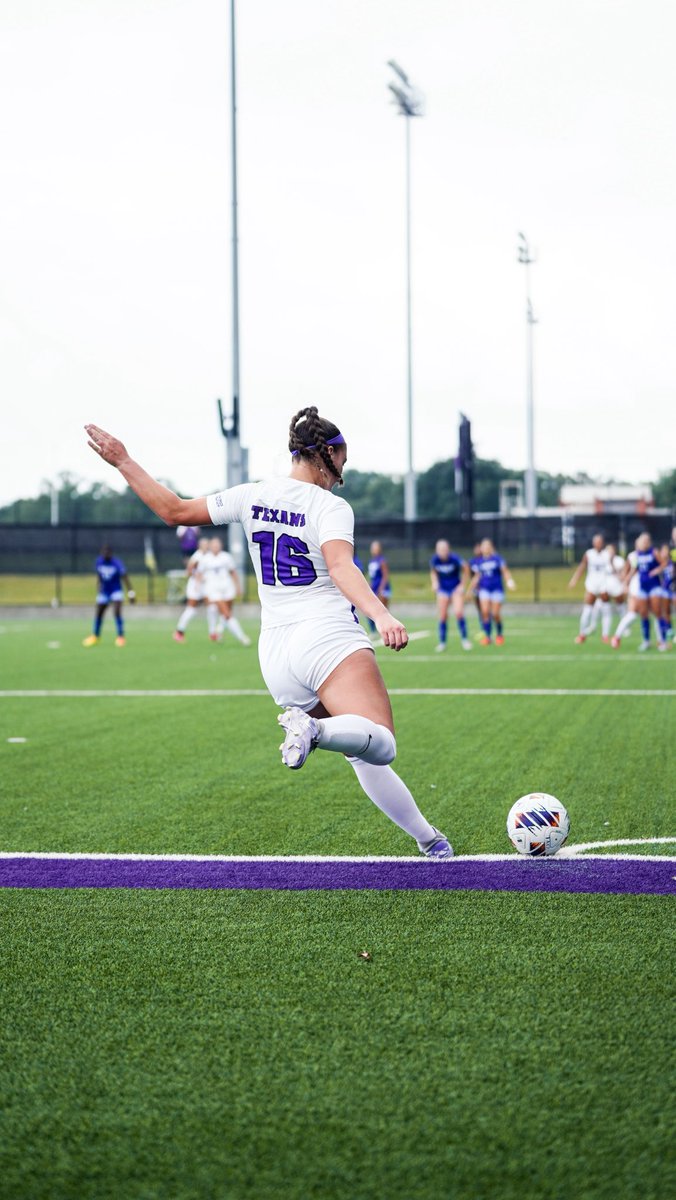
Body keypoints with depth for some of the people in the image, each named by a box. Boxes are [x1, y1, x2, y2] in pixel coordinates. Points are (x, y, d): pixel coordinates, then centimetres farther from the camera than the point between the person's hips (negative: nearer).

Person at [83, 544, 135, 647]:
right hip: (104, 592, 5)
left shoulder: (117, 563, -18)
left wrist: (131, 593, -18)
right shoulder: (99, 562, -5)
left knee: (117, 612, -20)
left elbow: (125, 578, -16)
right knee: (98, 614, 10)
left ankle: (121, 637, -10)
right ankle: (95, 636, 29)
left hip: (116, 591, -5)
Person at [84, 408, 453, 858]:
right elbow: (341, 567, -21)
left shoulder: (253, 496, 11)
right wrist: (382, 615, -34)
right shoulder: (331, 507, -2)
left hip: (274, 651, 7)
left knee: (367, 757, 15)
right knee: (381, 746, -25)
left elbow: (175, 510, 15)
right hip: (329, 637, -7)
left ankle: (428, 838, 12)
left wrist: (123, 461, 25)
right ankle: (314, 729, -50)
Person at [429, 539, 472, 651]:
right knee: (443, 617, -2)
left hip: (456, 588, -2)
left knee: (458, 613, -17)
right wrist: (434, 582, -6)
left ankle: (464, 639, -2)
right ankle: (442, 642, 9)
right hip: (443, 589, 2)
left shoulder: (454, 559, -20)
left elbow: (466, 570, -5)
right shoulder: (434, 560, -12)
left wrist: (462, 585, -4)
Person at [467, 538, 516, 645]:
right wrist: (470, 589, 17)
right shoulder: (479, 561, 6)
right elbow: (477, 576, 16)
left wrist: (509, 581, -22)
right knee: (485, 612, -13)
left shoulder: (497, 558, -3)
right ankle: (487, 636, -6)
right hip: (484, 589, 2)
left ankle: (499, 635, 19)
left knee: (495, 614, -5)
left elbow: (505, 571, -4)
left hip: (497, 588, -2)